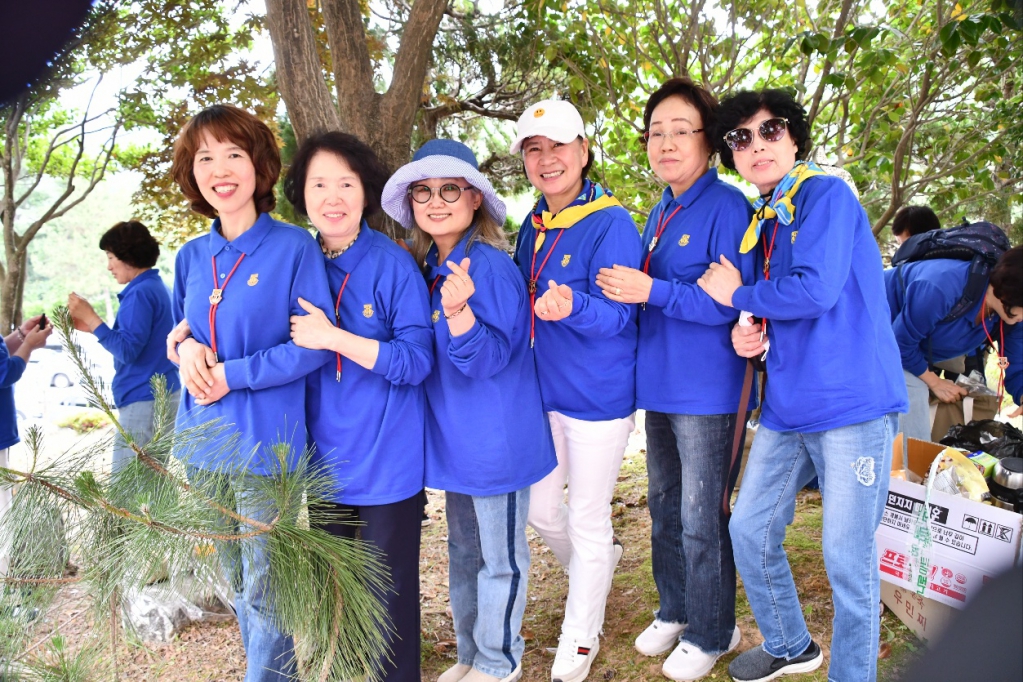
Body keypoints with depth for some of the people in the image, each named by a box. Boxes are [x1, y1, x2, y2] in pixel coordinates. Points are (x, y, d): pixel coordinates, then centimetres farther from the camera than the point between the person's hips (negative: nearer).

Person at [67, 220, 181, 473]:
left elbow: (127, 350, -18)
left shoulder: (140, 293, -15)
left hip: (144, 401, -10)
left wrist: (90, 317, -15)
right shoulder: (157, 287, 14)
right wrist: (91, 326, 11)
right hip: (163, 395, 10)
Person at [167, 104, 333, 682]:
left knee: (266, 592, 4)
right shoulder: (192, 256, 8)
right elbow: (178, 331, 18)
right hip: (204, 443, 6)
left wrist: (231, 375, -16)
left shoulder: (294, 246, -9)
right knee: (237, 583, 20)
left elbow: (314, 344, -13)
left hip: (266, 444, -6)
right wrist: (185, 347, -6)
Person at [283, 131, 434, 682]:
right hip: (325, 456, 5)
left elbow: (417, 362, -15)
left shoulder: (393, 265, -12)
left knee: (388, 587, 7)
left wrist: (332, 337, -23)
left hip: (386, 460, -5)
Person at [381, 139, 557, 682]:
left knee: (500, 559, 10)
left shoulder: (490, 267, -19)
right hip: (456, 435, 8)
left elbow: (491, 358, -24)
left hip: (497, 438, -8)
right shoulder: (429, 268, 6)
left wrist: (458, 313, -39)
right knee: (463, 552, 21)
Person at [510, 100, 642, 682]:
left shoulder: (612, 224, -15)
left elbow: (618, 313, -22)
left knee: (588, 520, 6)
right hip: (542, 392, 7)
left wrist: (572, 306, -42)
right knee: (541, 509, 16)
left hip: (600, 396, -7)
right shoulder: (532, 225, 6)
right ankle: (597, 564, 48)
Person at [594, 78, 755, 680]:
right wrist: (630, 287, 4)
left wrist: (651, 291, -23)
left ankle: (712, 632, 24)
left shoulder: (727, 207, -13)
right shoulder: (660, 213, 13)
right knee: (664, 504, 19)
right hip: (660, 383, 8)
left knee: (702, 518, 3)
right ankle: (675, 610, 38)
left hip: (708, 392, -8)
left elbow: (731, 303, -19)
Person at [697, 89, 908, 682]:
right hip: (788, 408, 8)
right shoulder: (761, 221, 15)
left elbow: (815, 290, -21)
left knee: (848, 556, -1)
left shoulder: (827, 194, -7)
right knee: (750, 530, 13)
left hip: (851, 403, -8)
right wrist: (747, 334, 0)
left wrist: (737, 294, -6)